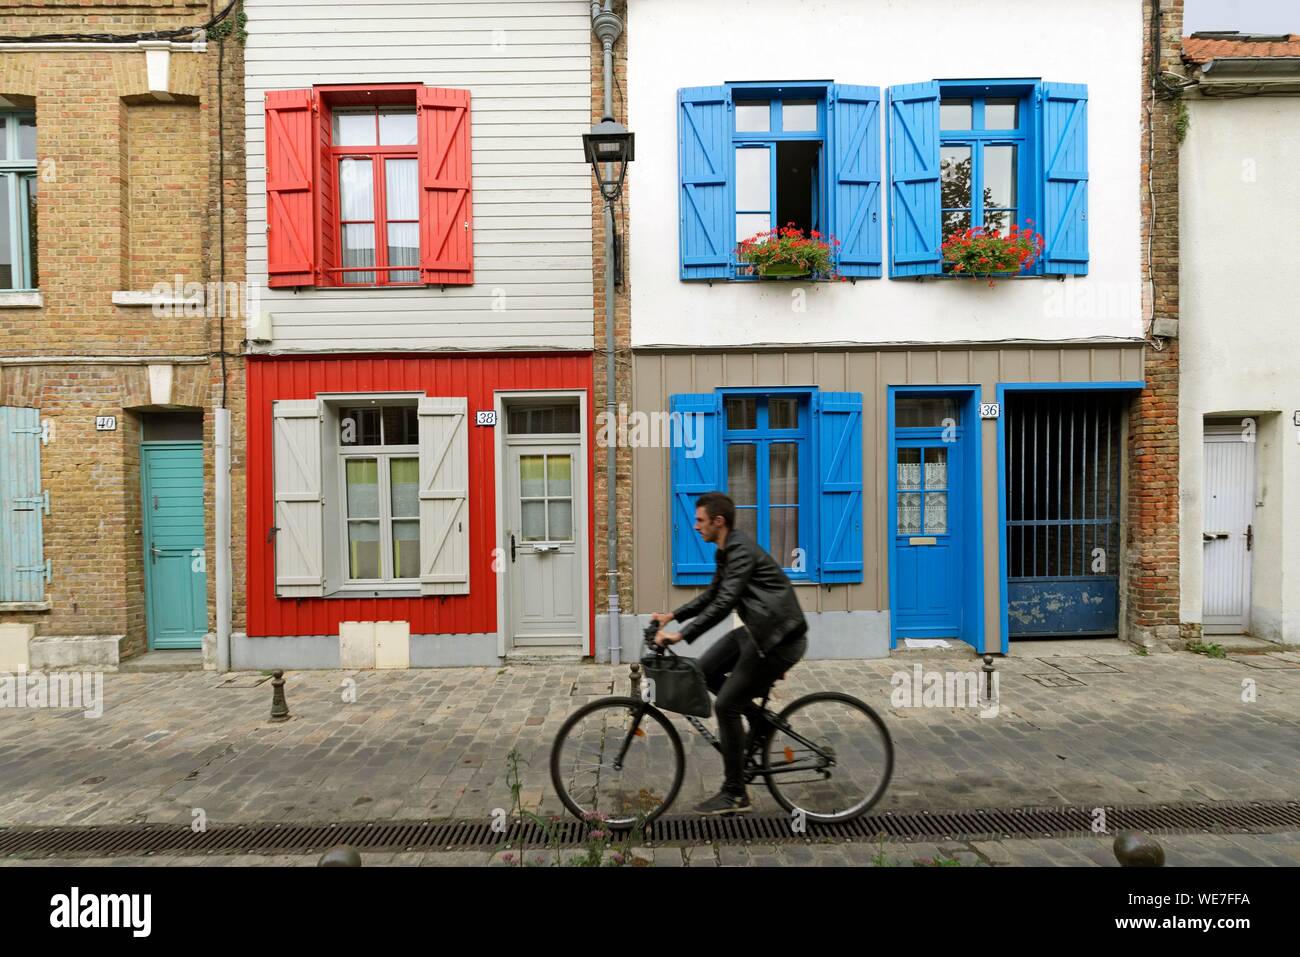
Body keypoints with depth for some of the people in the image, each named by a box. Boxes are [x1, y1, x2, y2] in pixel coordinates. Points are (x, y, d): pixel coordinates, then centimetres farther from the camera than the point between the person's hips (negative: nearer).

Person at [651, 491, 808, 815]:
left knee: (726, 705, -6)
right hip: (758, 630, 10)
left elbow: (724, 603, -29)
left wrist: (682, 634, -30)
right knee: (706, 669, 10)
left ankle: (735, 795, 6)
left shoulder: (741, 551, -19)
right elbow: (712, 594, 21)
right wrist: (673, 615, 14)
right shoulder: (727, 551, 12)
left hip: (779, 638, -10)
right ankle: (761, 720, 20)